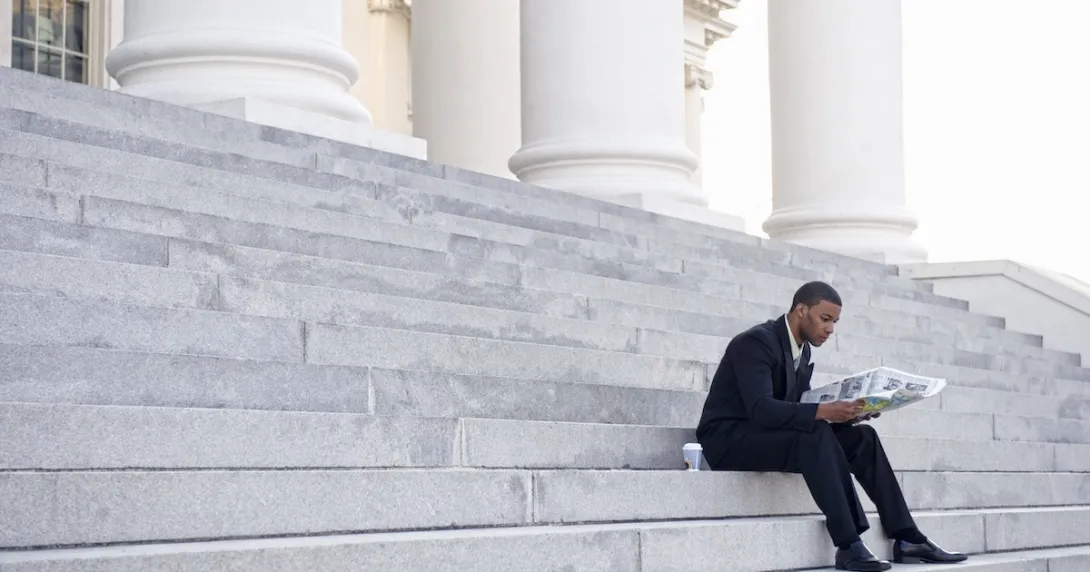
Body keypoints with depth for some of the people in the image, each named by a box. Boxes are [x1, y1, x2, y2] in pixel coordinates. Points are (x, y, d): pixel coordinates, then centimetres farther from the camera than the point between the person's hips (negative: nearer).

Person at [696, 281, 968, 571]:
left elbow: (801, 407, 9)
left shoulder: (803, 350, 10)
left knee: (862, 437, -6)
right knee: (817, 435, -34)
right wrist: (822, 412, -38)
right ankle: (848, 545, -34)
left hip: (768, 436, 9)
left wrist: (843, 413, -10)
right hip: (730, 440, -9)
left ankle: (906, 538, -8)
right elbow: (761, 409, -31)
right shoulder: (756, 342, -19)